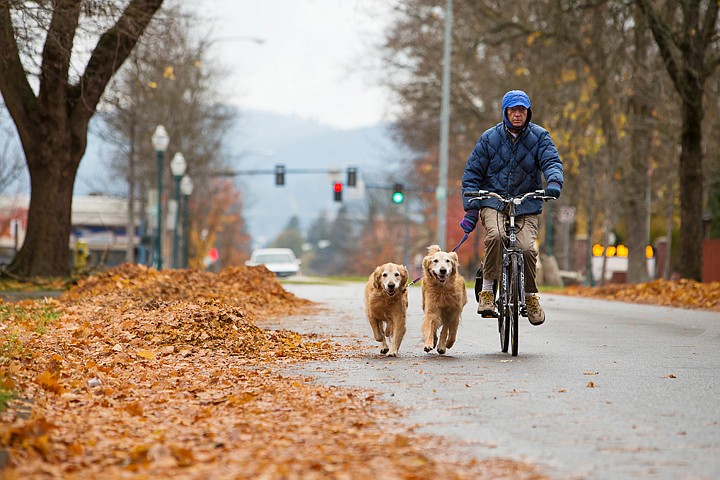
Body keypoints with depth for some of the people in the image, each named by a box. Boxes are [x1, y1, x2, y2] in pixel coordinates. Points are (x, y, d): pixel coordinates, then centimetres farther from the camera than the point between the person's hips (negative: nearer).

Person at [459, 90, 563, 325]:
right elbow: (472, 173, 4)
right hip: (493, 201, -1)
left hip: (527, 204, 1)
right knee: (495, 235, -32)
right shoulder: (490, 137, 1)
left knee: (527, 247, -21)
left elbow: (552, 162, -10)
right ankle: (487, 289, -18)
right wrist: (471, 209, -6)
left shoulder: (539, 136, 2)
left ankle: (531, 295, 4)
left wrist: (554, 182, -34)